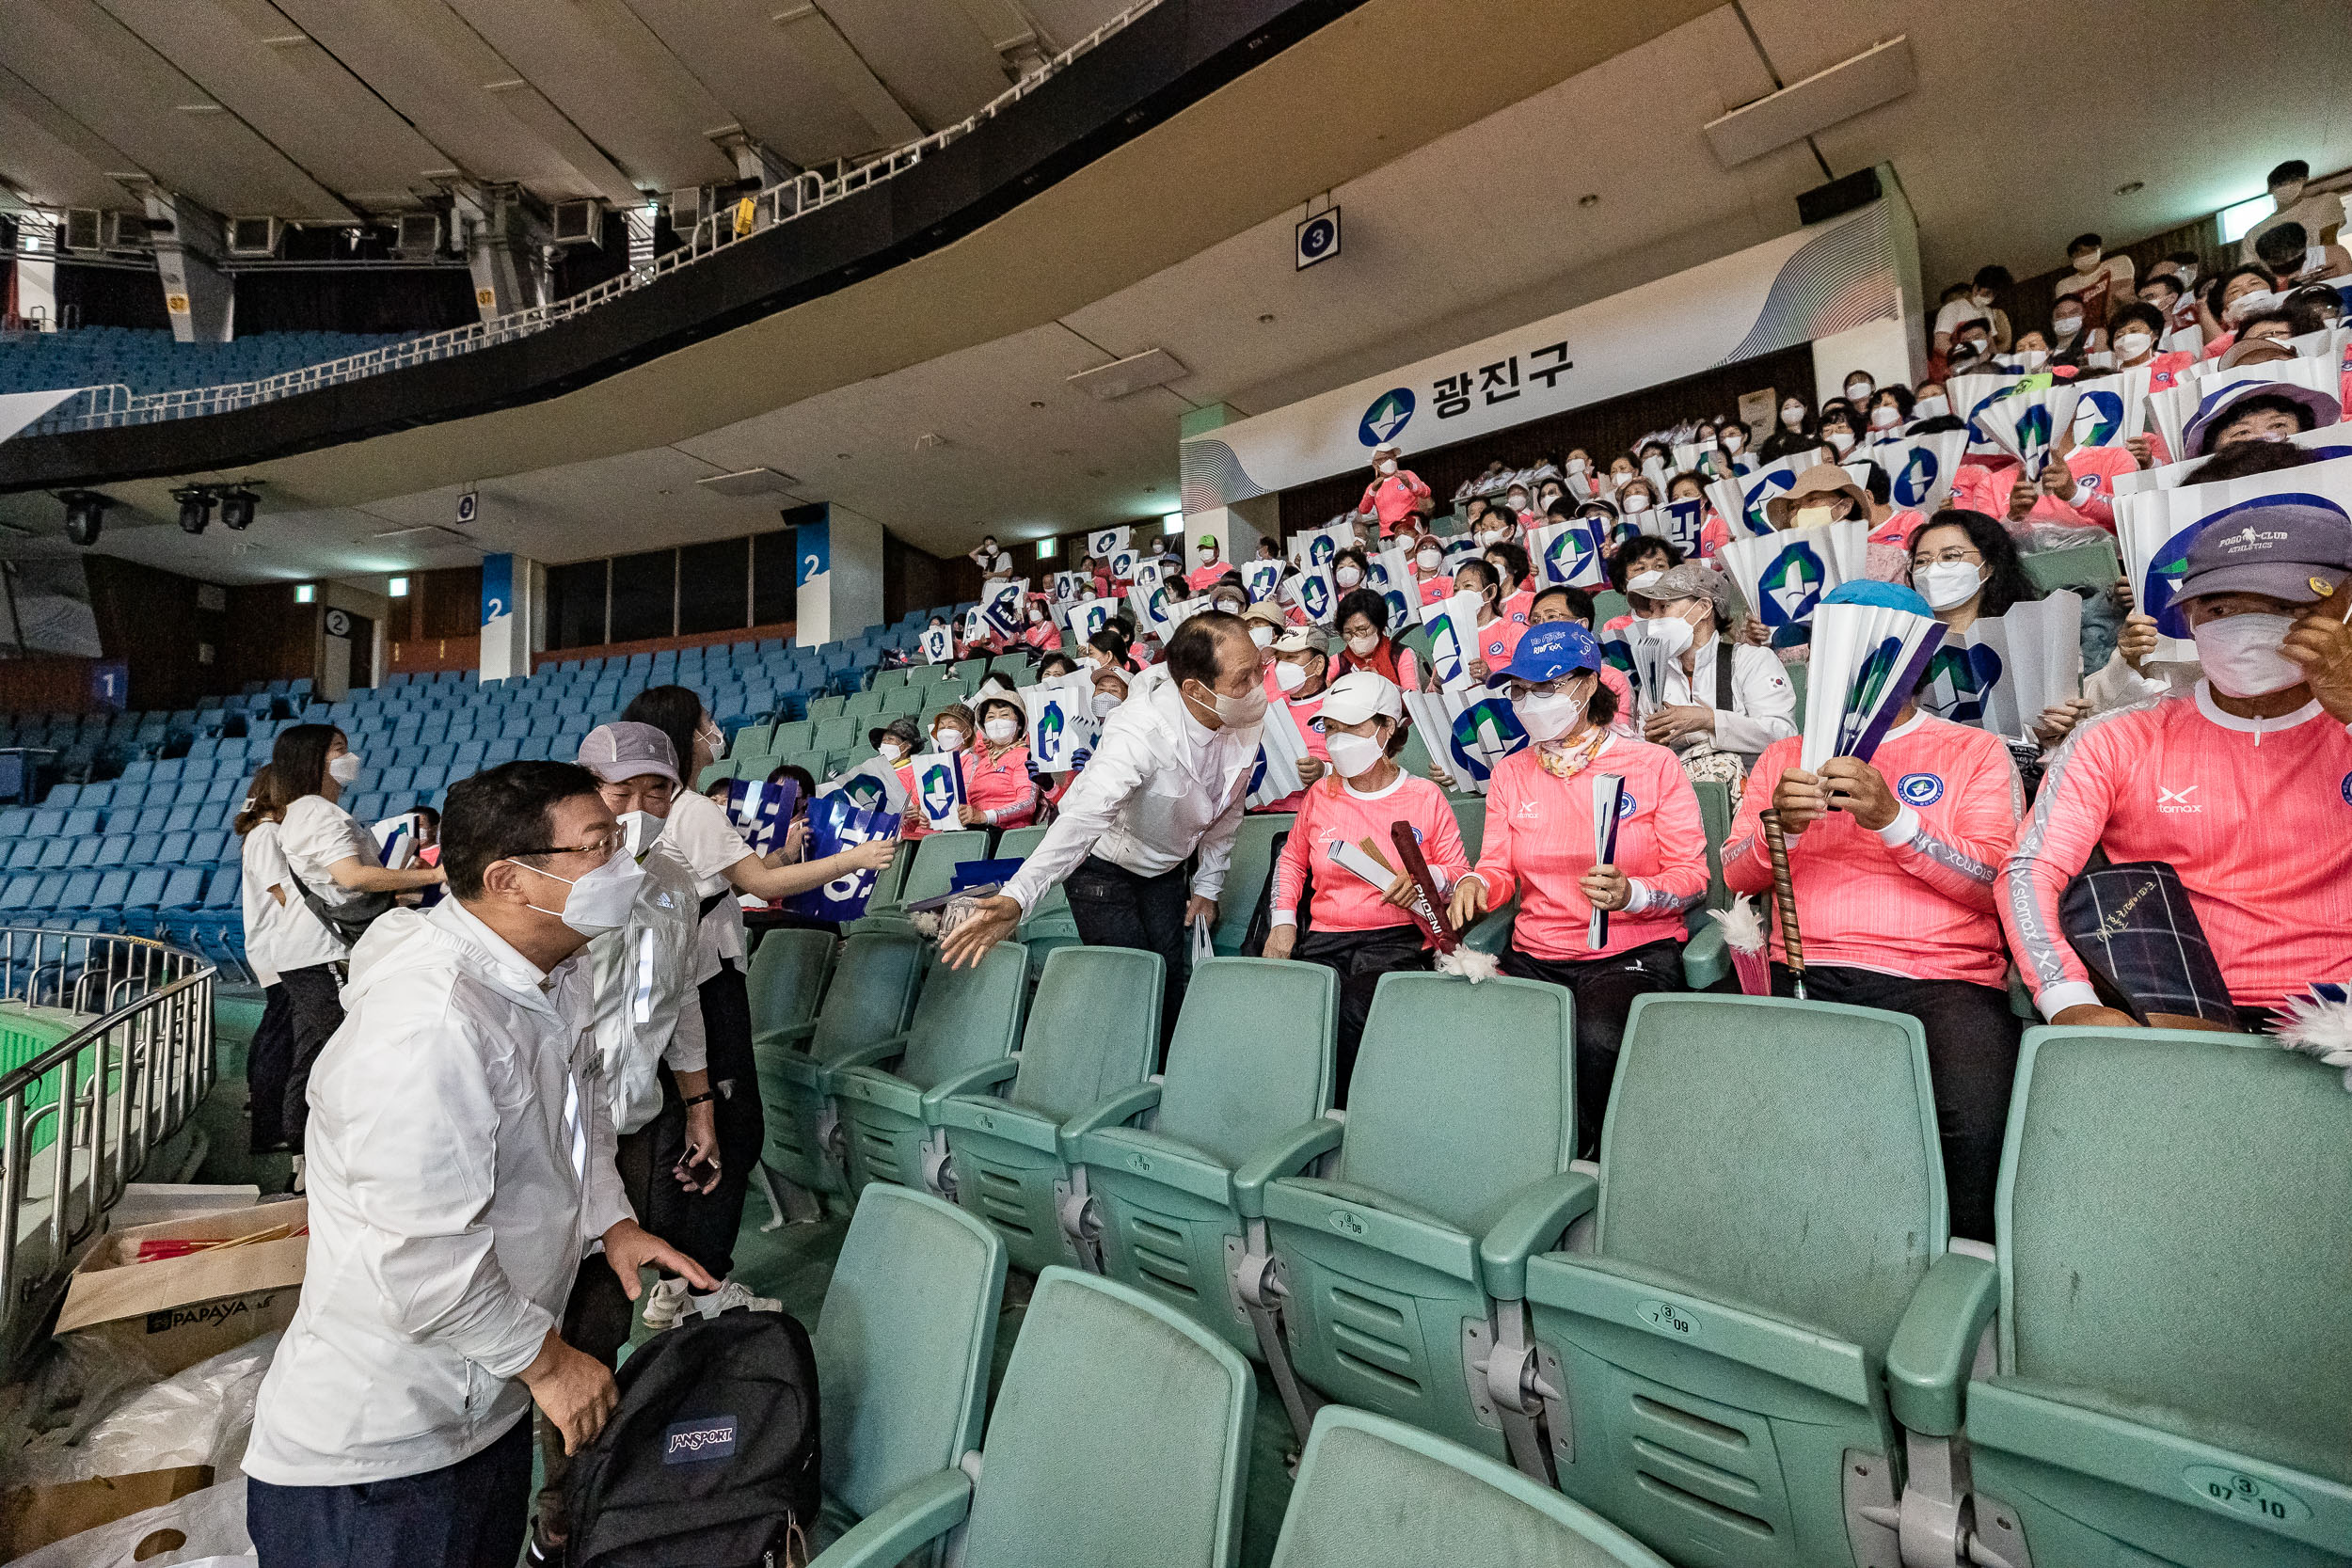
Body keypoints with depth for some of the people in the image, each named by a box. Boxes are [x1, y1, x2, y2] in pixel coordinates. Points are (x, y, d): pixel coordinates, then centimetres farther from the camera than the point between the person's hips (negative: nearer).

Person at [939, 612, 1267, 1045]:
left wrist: (1208, 885, 4)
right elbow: (1085, 818, -50)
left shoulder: (1247, 720, -16)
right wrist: (1017, 896, -64)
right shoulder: (1141, 731, -37)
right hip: (1103, 864, -5)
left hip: (1164, 866, 6)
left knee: (1174, 984, 2)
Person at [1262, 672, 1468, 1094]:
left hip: (1399, 943, -3)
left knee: (1348, 1011, -34)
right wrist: (1283, 921, 14)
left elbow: (1459, 873, 12)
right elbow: (1292, 858, 28)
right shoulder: (1320, 795, 14)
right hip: (1324, 943, 3)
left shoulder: (1425, 797, 7)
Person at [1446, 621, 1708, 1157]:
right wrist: (1475, 883, -12)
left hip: (1635, 952, -3)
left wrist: (1632, 894, -21)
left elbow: (1692, 875, 0)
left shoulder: (1654, 764, 3)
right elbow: (1499, 868, 13)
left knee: (1597, 1038, -35)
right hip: (1535, 958, 3)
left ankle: (1579, 1158, -4)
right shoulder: (1510, 774, 13)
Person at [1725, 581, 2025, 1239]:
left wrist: (1891, 818, -16)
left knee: (1973, 1123, -32)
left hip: (1943, 979, -1)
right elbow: (1735, 875, 12)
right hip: (1805, 973, 2)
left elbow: (1994, 883, 0)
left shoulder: (1975, 751, 13)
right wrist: (1778, 826, -10)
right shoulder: (1786, 756, 21)